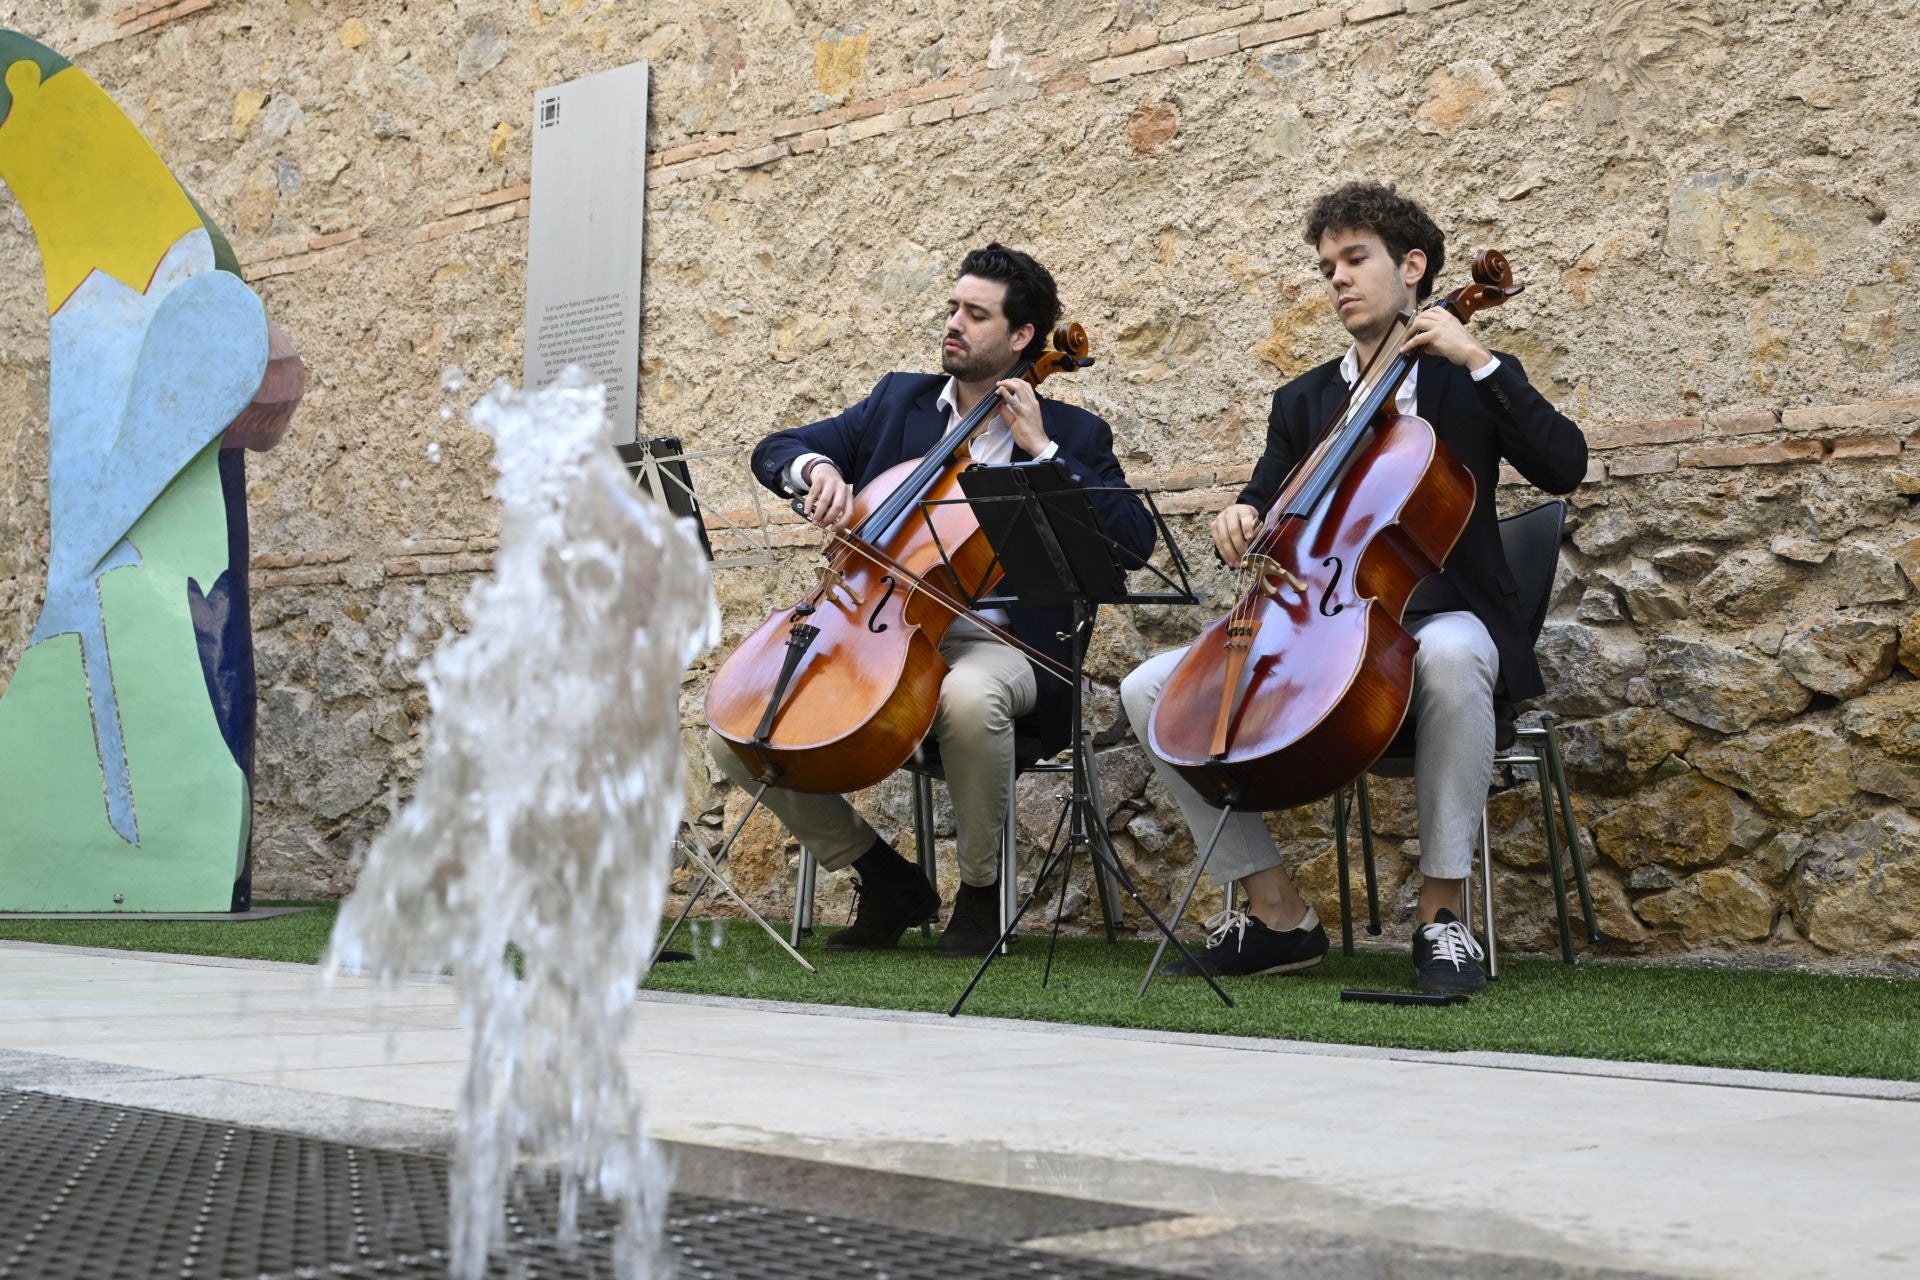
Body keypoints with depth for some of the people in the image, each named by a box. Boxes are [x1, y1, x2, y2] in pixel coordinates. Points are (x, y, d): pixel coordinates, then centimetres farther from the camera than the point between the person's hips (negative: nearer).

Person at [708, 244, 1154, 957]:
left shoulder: (1072, 436, 6)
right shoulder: (897, 401, 16)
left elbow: (1135, 540, -7)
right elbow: (774, 451, 13)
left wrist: (1044, 451, -9)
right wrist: (817, 468, -11)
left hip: (994, 645, -4)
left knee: (969, 698, -41)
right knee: (734, 736, -13)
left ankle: (980, 891, -14)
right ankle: (888, 883, 5)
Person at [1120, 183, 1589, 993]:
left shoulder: (1469, 385, 6)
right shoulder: (1302, 401, 17)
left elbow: (1564, 467, -10)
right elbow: (1264, 514, 13)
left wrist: (1480, 362, -14)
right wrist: (1243, 518, -11)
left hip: (1441, 617, -4)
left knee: (1451, 656, -43)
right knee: (1151, 689, -14)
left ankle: (1441, 910, -28)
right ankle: (1277, 911, -11)